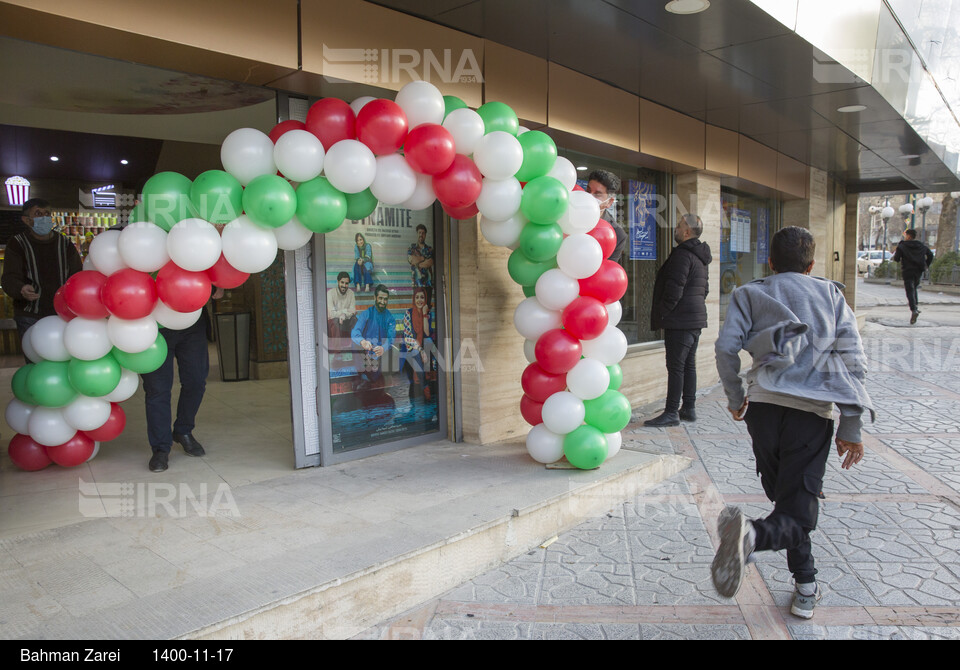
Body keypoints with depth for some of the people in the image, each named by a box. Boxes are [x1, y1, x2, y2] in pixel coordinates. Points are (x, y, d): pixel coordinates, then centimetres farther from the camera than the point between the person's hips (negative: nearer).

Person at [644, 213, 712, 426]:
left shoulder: (682, 255, -14)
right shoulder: (699, 257, 17)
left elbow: (674, 289, -20)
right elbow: (705, 288, 23)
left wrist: (661, 313, -13)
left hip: (679, 321, -10)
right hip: (696, 319, 10)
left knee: (675, 367, -7)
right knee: (689, 365, 14)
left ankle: (671, 412, -5)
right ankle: (689, 409, 20)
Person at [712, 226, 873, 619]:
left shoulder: (750, 294, 13)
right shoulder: (831, 294, 14)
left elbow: (726, 347, -1)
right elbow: (853, 361, 5)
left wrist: (735, 399, 13)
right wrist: (851, 428, 7)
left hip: (763, 405, 2)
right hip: (812, 410, -1)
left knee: (782, 493, 20)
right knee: (796, 511, -2)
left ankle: (806, 587, 21)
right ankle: (752, 535, -33)